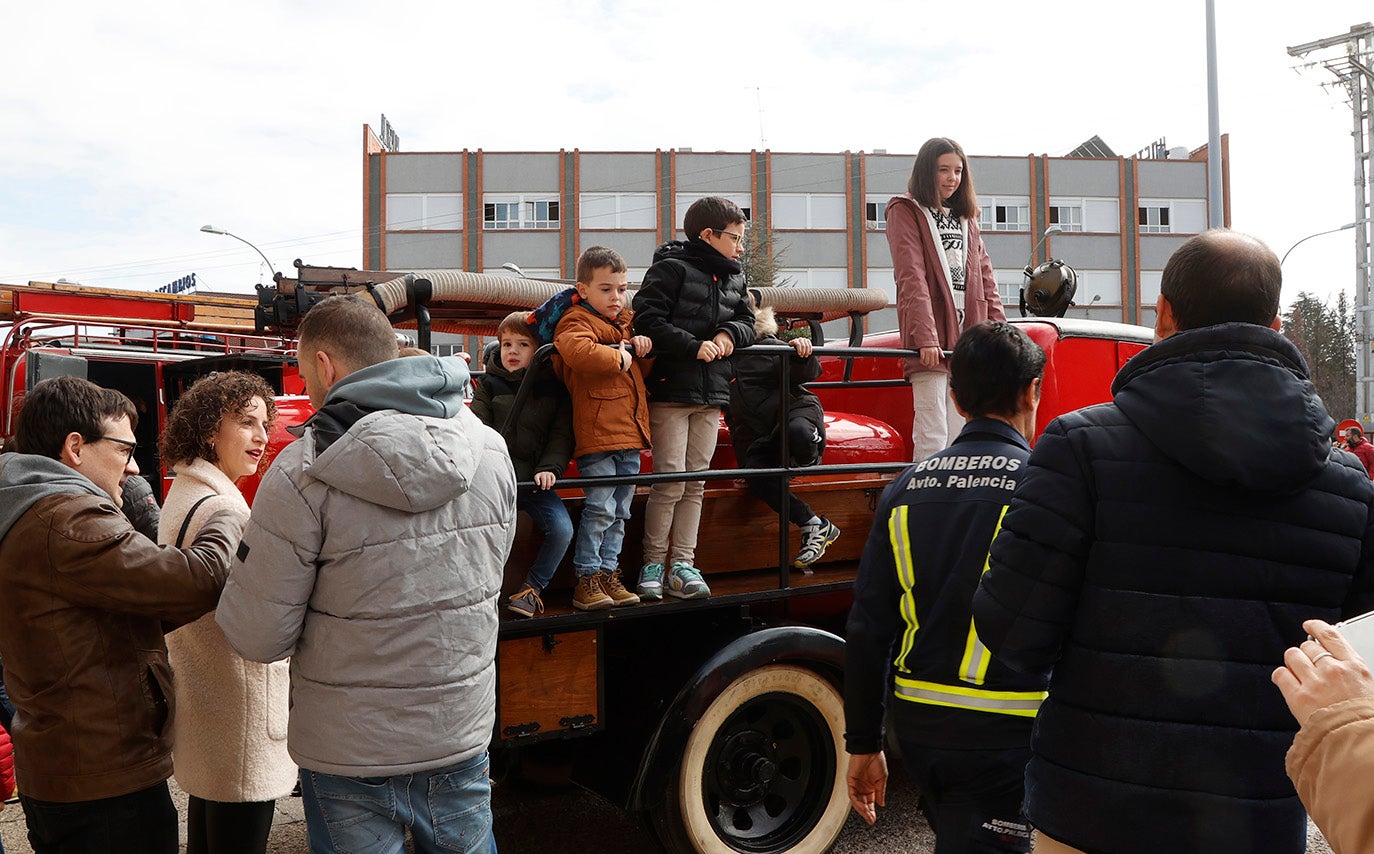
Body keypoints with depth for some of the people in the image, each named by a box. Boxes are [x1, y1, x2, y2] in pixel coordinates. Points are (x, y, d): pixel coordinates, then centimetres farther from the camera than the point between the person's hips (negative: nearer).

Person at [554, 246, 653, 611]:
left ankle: (609, 573, 23)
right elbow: (575, 349, -30)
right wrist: (618, 357, -18)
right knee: (600, 509, -7)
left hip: (630, 434, 9)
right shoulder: (578, 321, -7)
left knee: (619, 512, 13)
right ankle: (586, 578, 3)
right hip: (597, 433, -8)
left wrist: (641, 340, 10)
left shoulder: (626, 321, 19)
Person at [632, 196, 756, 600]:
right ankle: (653, 563, 7)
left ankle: (683, 563, 13)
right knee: (670, 481, -6)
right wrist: (694, 345, -19)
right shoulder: (671, 268, -7)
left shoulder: (734, 278, 14)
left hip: (711, 395, 7)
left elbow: (748, 322, 18)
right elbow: (646, 319, -15)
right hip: (670, 390, -6)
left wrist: (730, 333, -5)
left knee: (696, 482, 7)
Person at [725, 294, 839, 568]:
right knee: (755, 477, -29)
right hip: (757, 437, 3)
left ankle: (807, 464, -1)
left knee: (797, 432, -40)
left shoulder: (766, 346, 0)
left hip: (794, 410, -3)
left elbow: (809, 372, -3)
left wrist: (802, 354, -27)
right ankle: (815, 527, -19)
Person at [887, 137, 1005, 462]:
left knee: (960, 441, 6)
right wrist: (926, 338, -21)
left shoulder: (966, 217, 23)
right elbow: (911, 279, -11)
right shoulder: (905, 212, 1)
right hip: (931, 343, -6)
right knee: (932, 439, -9)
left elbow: (984, 274, 18)